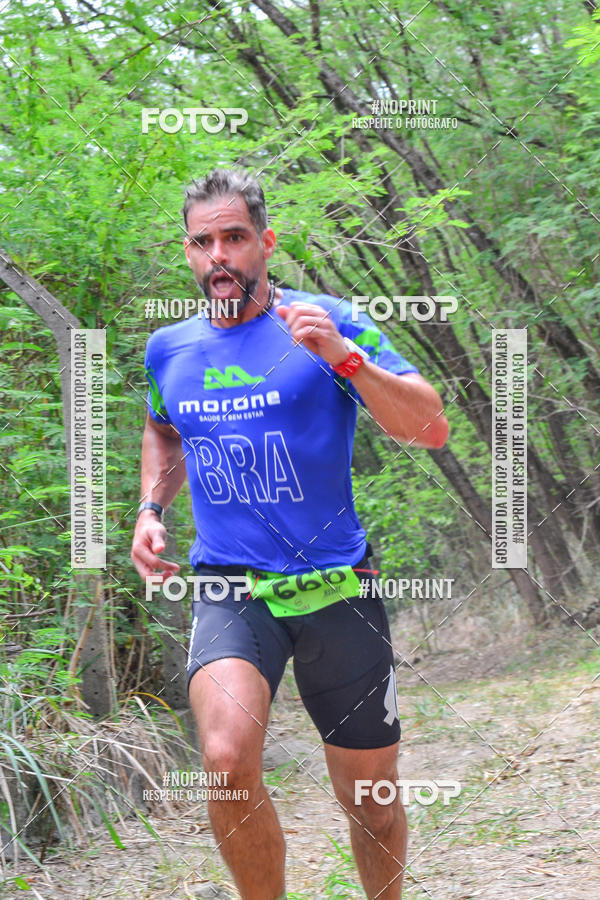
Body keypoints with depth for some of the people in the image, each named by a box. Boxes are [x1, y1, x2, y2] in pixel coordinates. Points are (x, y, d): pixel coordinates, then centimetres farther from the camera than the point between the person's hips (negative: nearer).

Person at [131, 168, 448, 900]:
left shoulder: (326, 324, -4)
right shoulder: (168, 349, 8)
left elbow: (432, 429, -11)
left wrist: (345, 358, -24)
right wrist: (150, 509, 13)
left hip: (336, 587, -1)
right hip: (230, 591, 1)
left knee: (370, 797, 8)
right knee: (229, 761, -27)